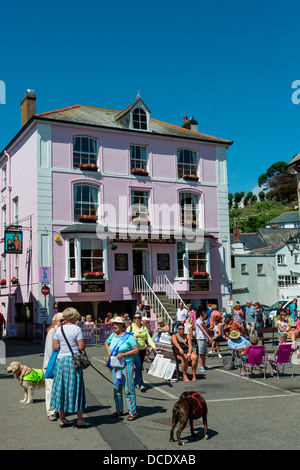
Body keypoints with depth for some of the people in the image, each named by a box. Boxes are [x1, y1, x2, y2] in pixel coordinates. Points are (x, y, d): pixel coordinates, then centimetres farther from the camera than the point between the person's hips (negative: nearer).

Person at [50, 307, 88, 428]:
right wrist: (79, 347, 10)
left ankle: (62, 419, 17)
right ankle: (80, 420, 8)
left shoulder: (59, 329, 4)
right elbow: (82, 347, -12)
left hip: (61, 360, 4)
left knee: (61, 388, 11)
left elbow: (55, 347, 2)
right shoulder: (76, 328, -8)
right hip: (74, 360, -4)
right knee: (76, 388, 4)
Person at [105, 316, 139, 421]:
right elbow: (106, 343, 29)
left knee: (128, 389, -5)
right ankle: (119, 410, 25)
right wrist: (109, 352, 12)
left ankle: (132, 412, 3)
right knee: (116, 388, 11)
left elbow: (136, 350, -10)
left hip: (126, 365, -6)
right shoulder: (112, 336, 8)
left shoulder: (128, 336, -9)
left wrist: (124, 354, -21)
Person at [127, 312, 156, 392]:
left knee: (140, 367, 8)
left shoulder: (144, 327, 11)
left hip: (143, 350, 4)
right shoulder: (130, 327, 0)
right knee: (138, 365, -15)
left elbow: (148, 337, 4)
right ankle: (141, 384, -12)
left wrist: (153, 346, -9)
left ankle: (136, 382, 24)